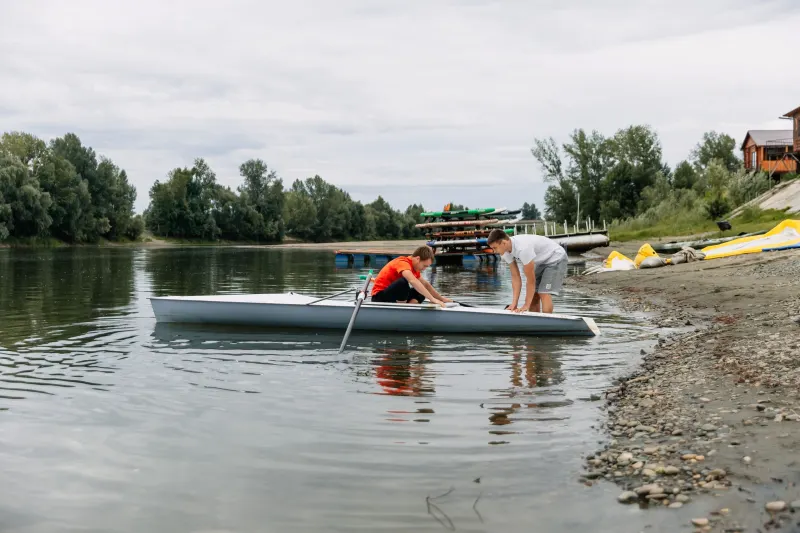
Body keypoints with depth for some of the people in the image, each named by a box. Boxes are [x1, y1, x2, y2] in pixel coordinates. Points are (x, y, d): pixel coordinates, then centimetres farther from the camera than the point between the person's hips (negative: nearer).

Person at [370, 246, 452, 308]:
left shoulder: (414, 268, 10)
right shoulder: (403, 262, -20)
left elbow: (426, 285, 20)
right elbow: (413, 281, -38)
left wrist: (441, 299, 12)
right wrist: (432, 299, -41)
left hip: (392, 296, 10)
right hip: (379, 296, -10)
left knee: (421, 293, 5)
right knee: (403, 282, -34)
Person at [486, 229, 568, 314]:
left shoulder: (522, 249, -38)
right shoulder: (505, 251, -12)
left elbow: (531, 279, -31)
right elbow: (515, 277, -9)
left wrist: (526, 305, -25)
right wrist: (514, 304, -13)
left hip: (556, 258, -8)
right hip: (542, 262, 8)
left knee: (544, 293, -19)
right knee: (533, 294, 4)